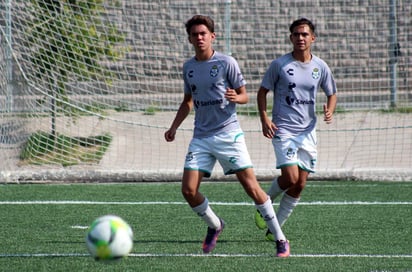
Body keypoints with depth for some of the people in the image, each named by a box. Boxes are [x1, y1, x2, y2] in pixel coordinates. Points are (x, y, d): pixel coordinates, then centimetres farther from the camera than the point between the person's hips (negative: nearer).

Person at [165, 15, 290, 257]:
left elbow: (244, 96, 0)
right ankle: (214, 226, 21)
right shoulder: (189, 67, 10)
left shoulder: (226, 63, -5)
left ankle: (280, 239, -2)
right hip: (201, 136, 5)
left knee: (251, 186, -11)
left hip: (228, 133, -5)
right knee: (188, 190, -7)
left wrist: (236, 97, -23)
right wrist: (174, 127, 14)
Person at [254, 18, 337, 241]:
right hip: (283, 130, -4)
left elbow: (331, 94, 17)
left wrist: (329, 110, -6)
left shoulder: (320, 67, 4)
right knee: (290, 178, -18)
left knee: (299, 185, 1)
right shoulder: (279, 64, -5)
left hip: (308, 132, 4)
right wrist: (264, 119, -11)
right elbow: (262, 92, 3)